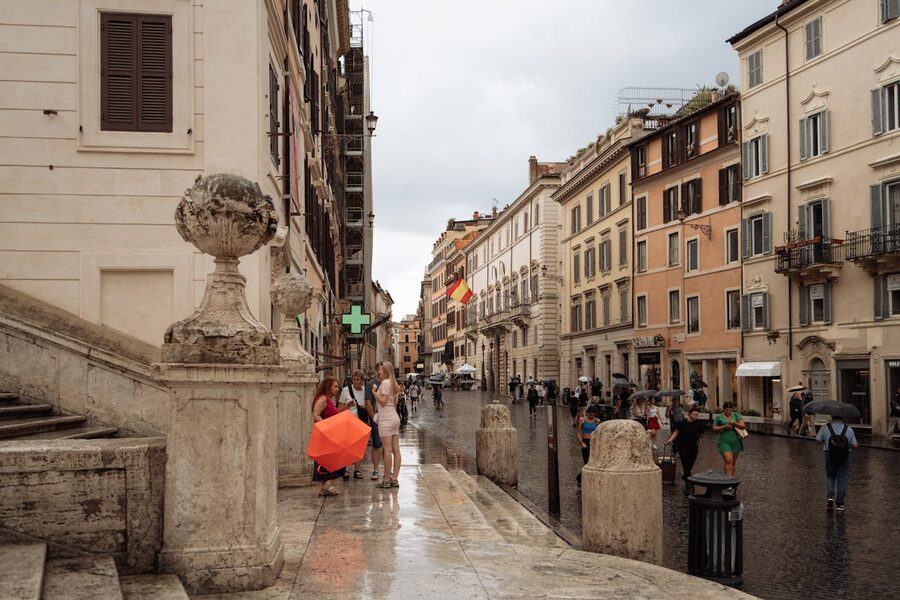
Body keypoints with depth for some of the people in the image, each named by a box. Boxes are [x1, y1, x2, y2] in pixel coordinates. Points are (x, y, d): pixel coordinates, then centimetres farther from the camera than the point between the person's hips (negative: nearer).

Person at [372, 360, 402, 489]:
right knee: (396, 450, 5)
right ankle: (394, 479, 7)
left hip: (386, 419, -9)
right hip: (395, 417, 9)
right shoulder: (394, 384, 17)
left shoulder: (385, 383, -10)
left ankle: (386, 480, -7)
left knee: (387, 450, -8)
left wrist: (374, 392, -7)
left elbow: (383, 401, -15)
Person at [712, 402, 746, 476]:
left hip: (735, 442, 3)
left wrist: (734, 423, -20)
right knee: (728, 461, -18)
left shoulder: (736, 415, 7)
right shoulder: (719, 417, 4)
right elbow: (714, 429, 1)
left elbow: (743, 426, -2)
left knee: (733, 462, 9)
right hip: (724, 442, -3)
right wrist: (724, 427, -14)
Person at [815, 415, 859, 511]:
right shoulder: (849, 429, -3)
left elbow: (818, 440, 2)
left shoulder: (825, 428, -6)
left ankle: (830, 496, -1)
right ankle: (839, 503, 10)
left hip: (830, 456, 0)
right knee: (842, 479, 9)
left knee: (830, 476, 19)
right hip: (845, 457, 0)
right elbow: (855, 445, -5)